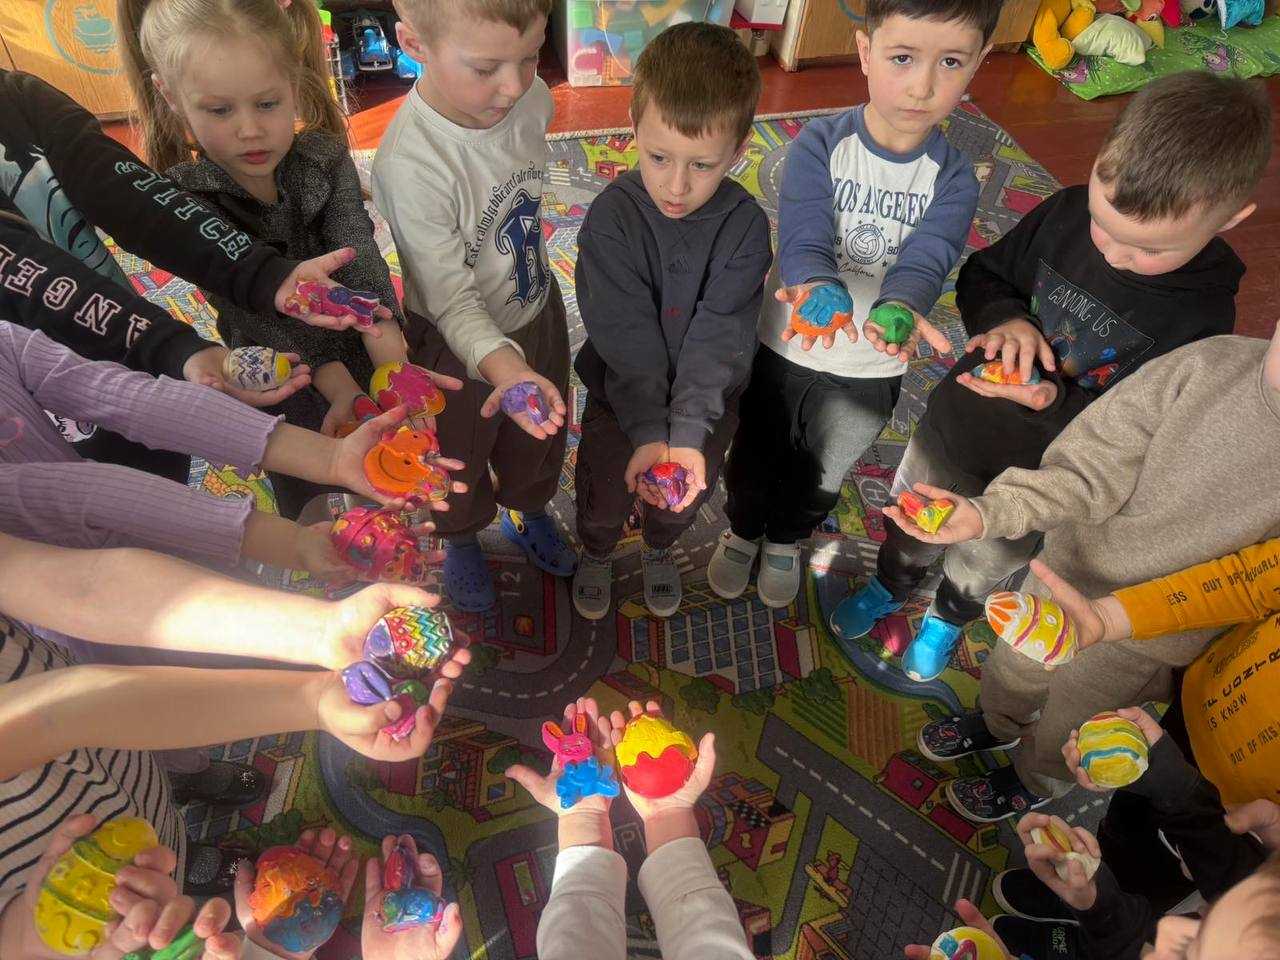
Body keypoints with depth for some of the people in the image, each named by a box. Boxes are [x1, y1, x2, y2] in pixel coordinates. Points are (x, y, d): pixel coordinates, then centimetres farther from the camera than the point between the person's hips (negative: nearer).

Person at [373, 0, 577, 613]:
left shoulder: (530, 97, -16)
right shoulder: (409, 165, -35)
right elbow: (450, 298, -31)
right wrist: (500, 365, -47)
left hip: (537, 311, 5)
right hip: (458, 341, -5)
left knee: (539, 436, 27)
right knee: (460, 457, 21)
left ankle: (527, 510, 59)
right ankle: (461, 539, 53)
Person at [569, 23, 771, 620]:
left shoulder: (745, 225, -20)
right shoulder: (611, 217, -23)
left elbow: (719, 336, -25)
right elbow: (627, 335, -27)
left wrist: (687, 432, -35)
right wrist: (647, 431, -34)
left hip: (707, 394, 1)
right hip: (619, 391, -1)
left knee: (686, 494, 22)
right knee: (605, 491, 17)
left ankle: (658, 548, 57)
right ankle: (596, 553, 53)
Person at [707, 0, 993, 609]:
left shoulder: (954, 180, -12)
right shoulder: (819, 145, -18)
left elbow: (923, 260, -26)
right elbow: (803, 237, -30)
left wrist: (899, 308, -50)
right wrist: (818, 288, -54)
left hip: (871, 367, 2)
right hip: (784, 346, -1)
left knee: (823, 474, 25)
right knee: (756, 456, 20)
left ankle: (786, 539, 57)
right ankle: (742, 530, 54)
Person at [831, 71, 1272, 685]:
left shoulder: (1203, 314, -24)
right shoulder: (1067, 211, -18)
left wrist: (1057, 402, -38)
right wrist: (1004, 317, -25)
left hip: (1040, 478, -2)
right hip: (957, 424, 2)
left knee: (988, 563, 26)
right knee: (910, 522, 27)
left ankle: (950, 615, 60)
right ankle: (892, 584, 60)